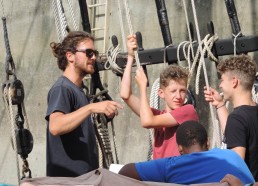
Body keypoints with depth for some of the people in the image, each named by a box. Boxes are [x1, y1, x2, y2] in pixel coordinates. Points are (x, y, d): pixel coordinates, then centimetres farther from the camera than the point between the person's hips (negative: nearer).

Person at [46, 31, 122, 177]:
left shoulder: (78, 90, 18)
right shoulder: (62, 89, -12)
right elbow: (55, 127, -31)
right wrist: (91, 108, -36)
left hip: (85, 175, 10)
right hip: (68, 176, -10)